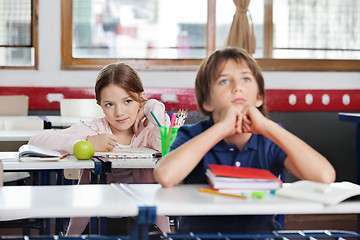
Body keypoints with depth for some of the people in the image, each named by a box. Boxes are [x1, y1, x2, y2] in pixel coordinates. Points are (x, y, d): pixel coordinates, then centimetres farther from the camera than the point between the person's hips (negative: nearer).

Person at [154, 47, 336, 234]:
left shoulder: (272, 137, 1)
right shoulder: (192, 135, -3)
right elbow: (165, 176, -25)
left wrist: (266, 126, -14)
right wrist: (222, 128, -18)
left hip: (260, 232, 2)